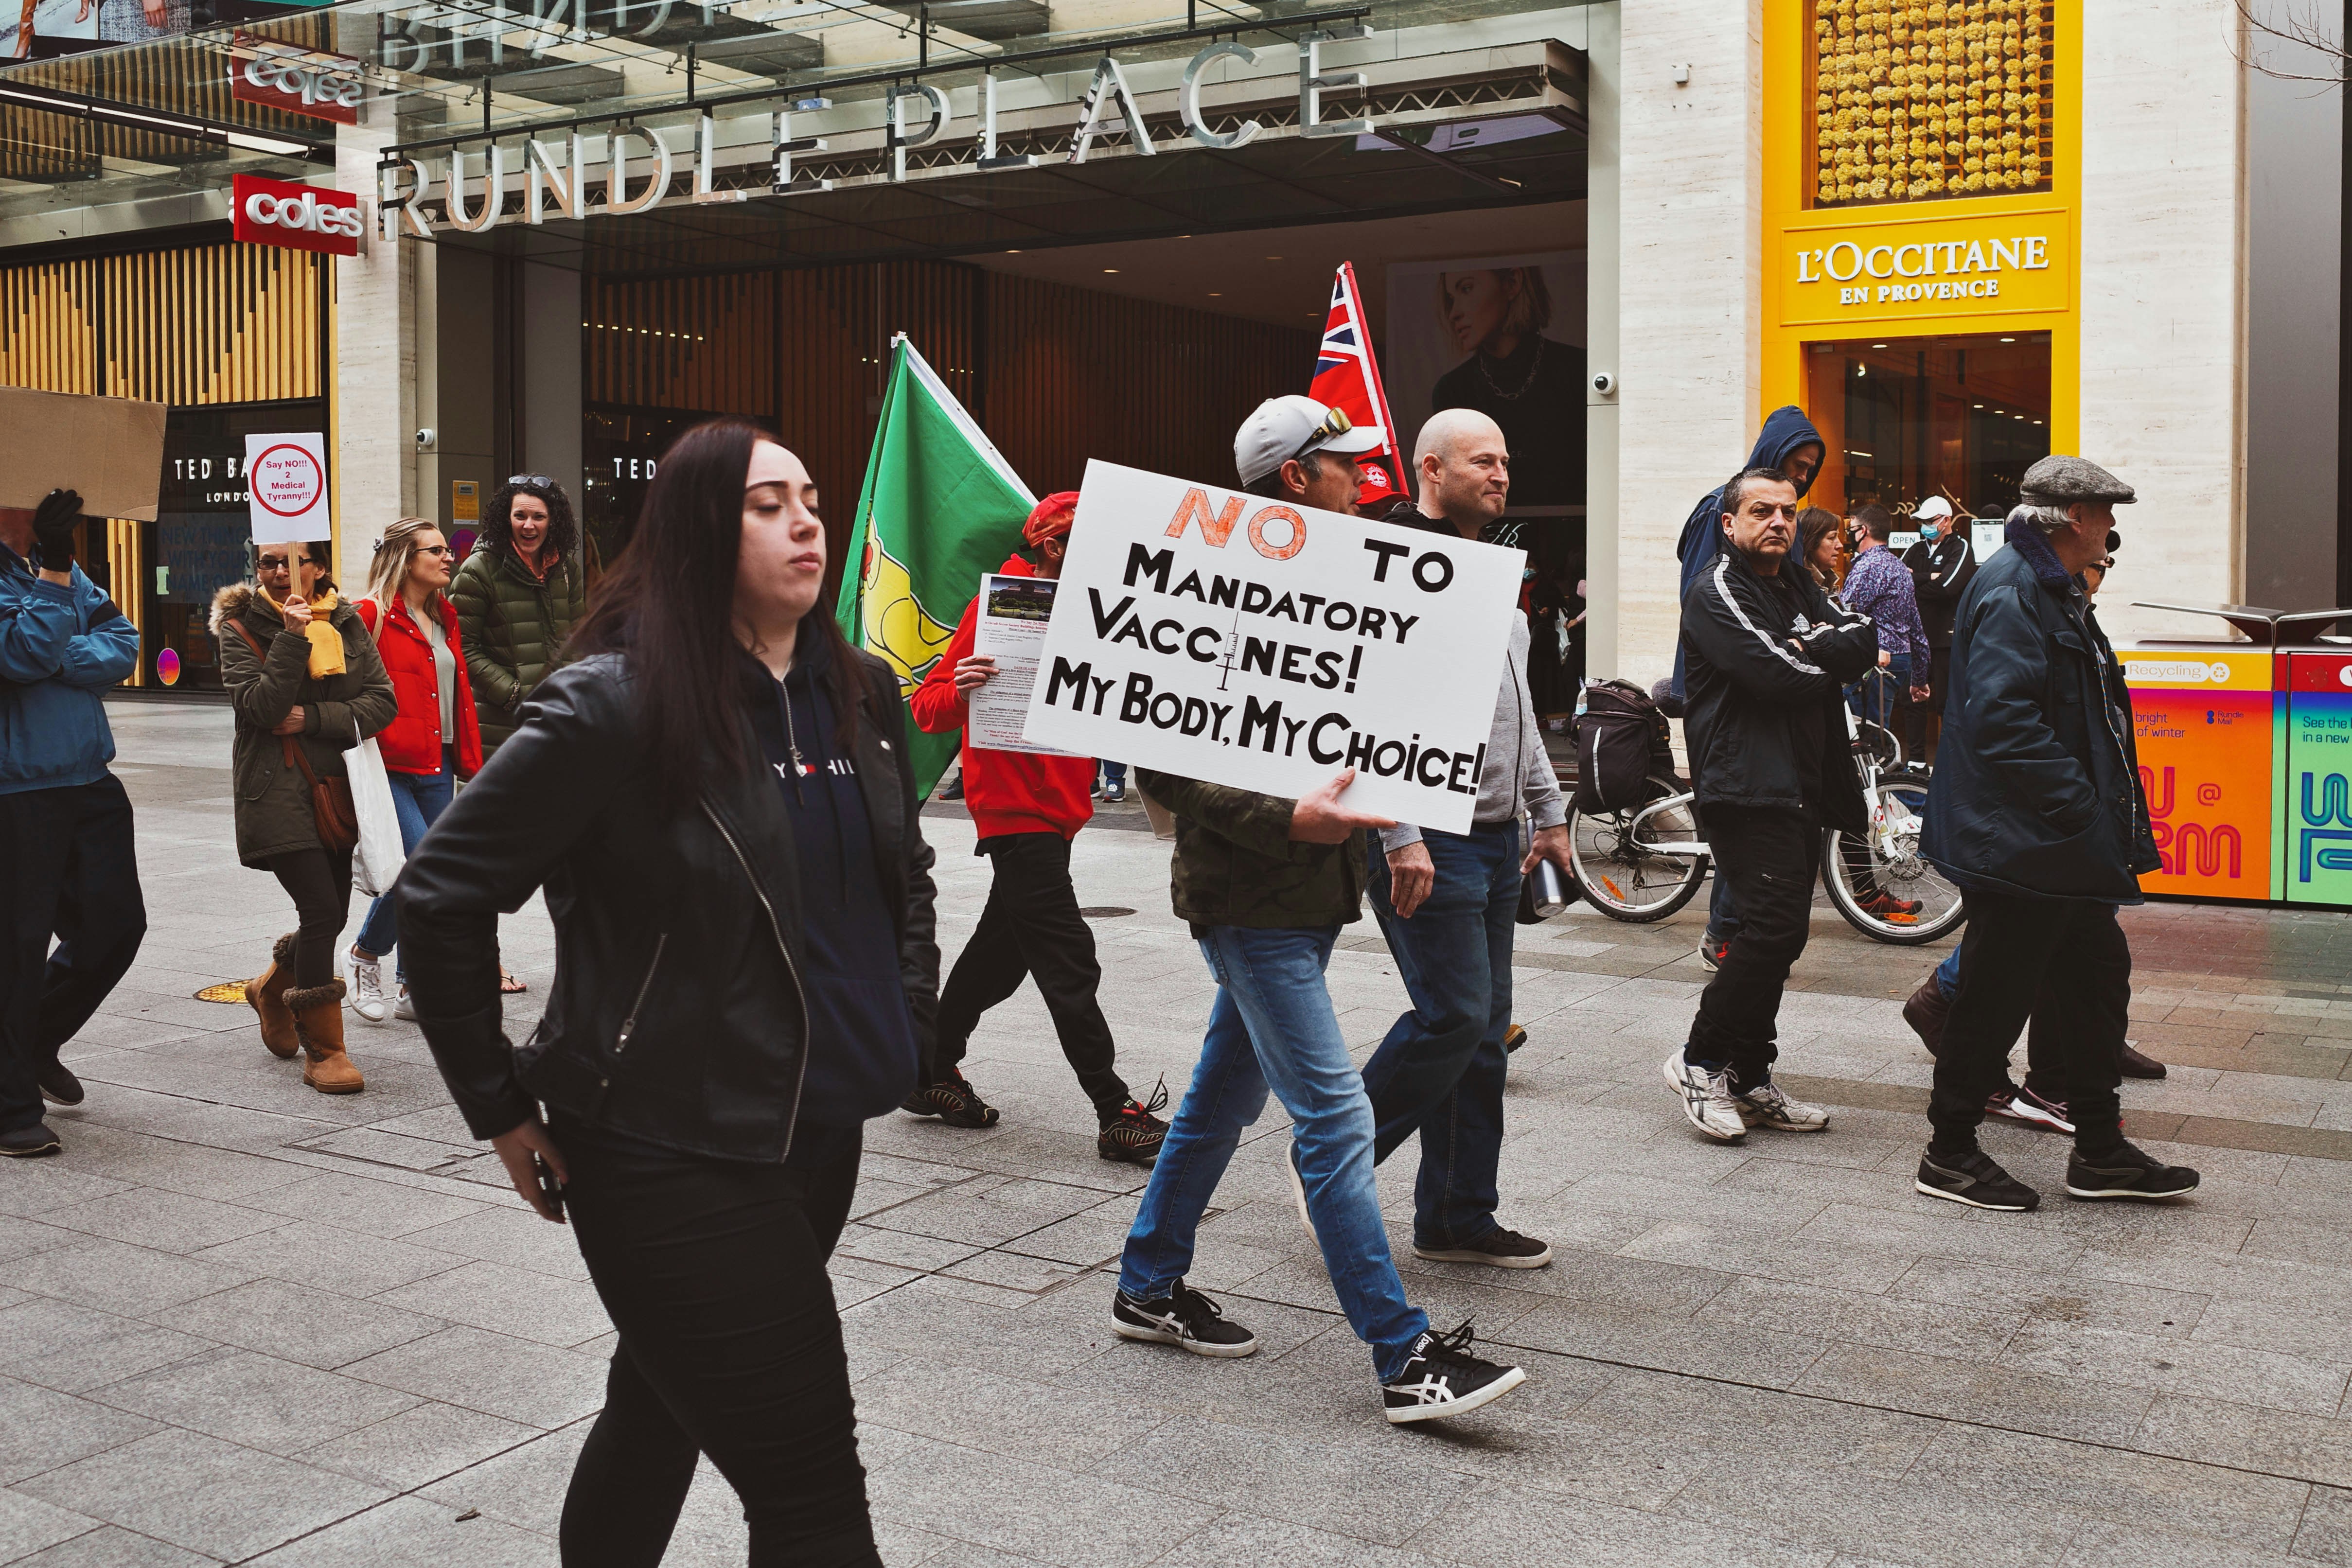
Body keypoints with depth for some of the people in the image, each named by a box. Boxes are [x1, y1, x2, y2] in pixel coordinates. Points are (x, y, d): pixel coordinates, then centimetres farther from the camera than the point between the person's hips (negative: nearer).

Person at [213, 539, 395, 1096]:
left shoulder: (347, 622, 7)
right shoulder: (240, 628, -2)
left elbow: (383, 703, -1)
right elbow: (260, 706, -15)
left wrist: (313, 719, -13)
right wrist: (292, 638, -21)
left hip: (339, 785, 5)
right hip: (279, 791, -5)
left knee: (332, 914, 12)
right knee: (321, 910, -15)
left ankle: (272, 989, 44)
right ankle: (323, 1050, -3)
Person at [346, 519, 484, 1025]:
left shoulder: (446, 618, 15)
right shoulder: (371, 617, -8)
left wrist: (470, 762, 17)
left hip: (437, 769, 7)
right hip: (388, 768, -7)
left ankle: (415, 988, 18)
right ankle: (367, 955, 9)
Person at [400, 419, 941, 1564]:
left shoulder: (861, 694, 5)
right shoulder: (611, 707, -16)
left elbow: (906, 872, 22)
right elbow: (441, 898, -11)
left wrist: (906, 1020, 13)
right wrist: (503, 1110, -8)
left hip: (824, 1129, 7)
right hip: (673, 1155, -7)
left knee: (664, 1406, 26)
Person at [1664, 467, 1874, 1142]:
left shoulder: (1802, 588, 21)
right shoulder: (1717, 593, -6)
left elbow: (1867, 635, 7)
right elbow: (1780, 674, -18)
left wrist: (1815, 649, -10)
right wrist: (1841, 652, 0)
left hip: (1803, 785, 9)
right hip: (1746, 788, -8)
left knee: (1777, 934, 8)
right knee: (1775, 925, -17)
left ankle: (1748, 1082, 15)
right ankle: (1700, 1061, -3)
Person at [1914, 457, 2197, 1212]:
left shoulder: (2052, 590, 17)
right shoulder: (2011, 594, -18)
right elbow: (2002, 718, -28)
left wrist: (2106, 817, 17)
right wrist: (2079, 810, -25)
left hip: (2063, 842, 11)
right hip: (2018, 841, -11)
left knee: (2096, 974, 15)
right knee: (1995, 995, -1)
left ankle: (2100, 1151, 26)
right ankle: (1949, 1155, 11)